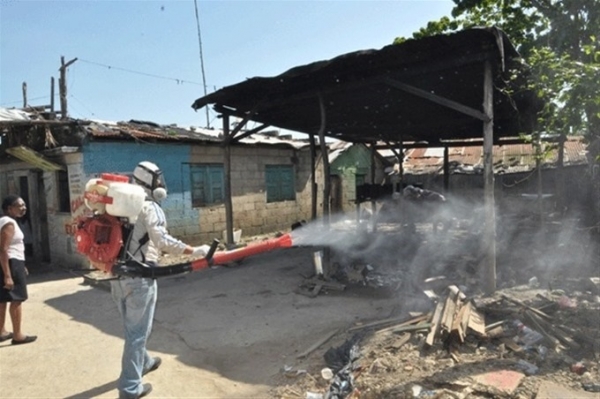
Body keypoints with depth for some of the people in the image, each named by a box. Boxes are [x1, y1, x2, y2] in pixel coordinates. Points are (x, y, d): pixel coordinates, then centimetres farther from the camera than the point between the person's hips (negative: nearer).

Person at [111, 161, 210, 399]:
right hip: (139, 276, -8)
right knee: (138, 330, 3)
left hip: (118, 274, 9)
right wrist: (193, 251, -24)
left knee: (132, 327, 24)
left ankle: (143, 362, 46)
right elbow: (162, 240, -24)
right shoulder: (149, 207, -12)